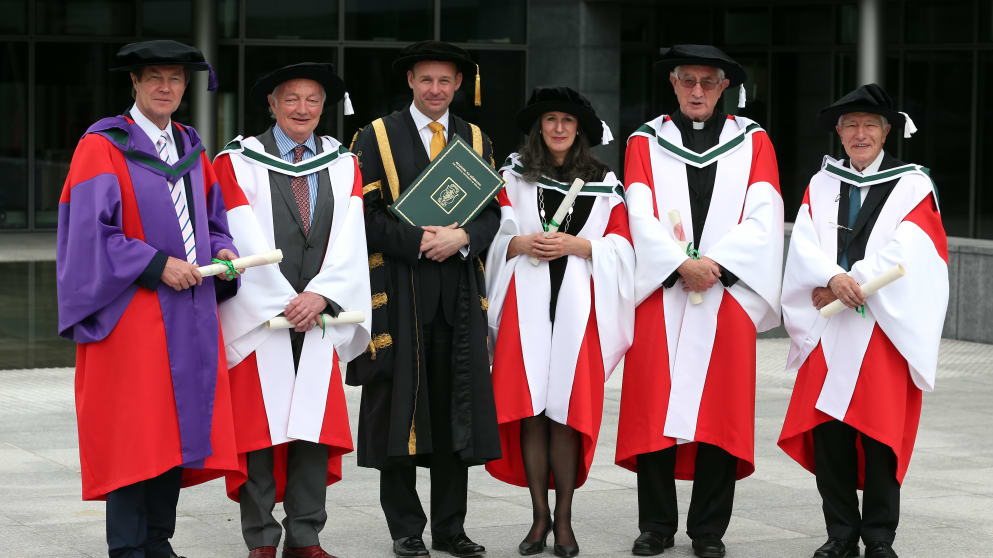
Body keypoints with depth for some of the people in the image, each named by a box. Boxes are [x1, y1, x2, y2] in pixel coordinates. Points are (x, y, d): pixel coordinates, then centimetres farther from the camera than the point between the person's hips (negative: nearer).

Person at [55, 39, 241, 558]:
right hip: (132, 314, -6)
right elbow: (91, 232, -13)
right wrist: (156, 266, -18)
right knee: (135, 434, -8)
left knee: (178, 429, 6)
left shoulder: (191, 148, 15)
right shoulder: (103, 146, -6)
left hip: (189, 315, 6)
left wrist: (223, 252, -1)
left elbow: (213, 220, 20)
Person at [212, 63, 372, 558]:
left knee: (314, 425, 2)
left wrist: (319, 297, -13)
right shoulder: (238, 162, 1)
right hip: (258, 314, -3)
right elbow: (248, 243, -7)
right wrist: (287, 303, -13)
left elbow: (348, 241, 1)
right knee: (260, 426, -4)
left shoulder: (343, 165, 11)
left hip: (320, 314, 3)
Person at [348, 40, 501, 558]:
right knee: (399, 409, -1)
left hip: (460, 295, 3)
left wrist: (462, 238, -11)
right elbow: (366, 214, -4)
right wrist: (419, 241, -14)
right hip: (398, 291, -3)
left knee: (455, 410, 4)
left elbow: (492, 213, 9)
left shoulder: (477, 141, 14)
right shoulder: (377, 137, 3)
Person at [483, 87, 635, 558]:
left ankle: (564, 519, 1)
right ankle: (540, 515, 4)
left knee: (567, 411, -6)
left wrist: (576, 245, -10)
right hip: (527, 303, 1)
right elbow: (496, 239, 9)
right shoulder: (513, 177, 13)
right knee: (530, 410, -5)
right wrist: (522, 243, -11)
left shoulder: (603, 184, 12)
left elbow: (620, 245, 6)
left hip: (578, 305, 0)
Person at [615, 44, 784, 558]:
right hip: (661, 294, 0)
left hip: (728, 294, 0)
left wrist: (715, 263, -13)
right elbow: (642, 217, -1)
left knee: (718, 412, -1)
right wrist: (682, 264, -15)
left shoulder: (752, 142, 9)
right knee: (655, 408, -2)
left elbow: (763, 219, -1)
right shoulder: (645, 142, 10)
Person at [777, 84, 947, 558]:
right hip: (828, 329, 3)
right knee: (827, 430, -2)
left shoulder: (912, 186, 4)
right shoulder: (821, 185, 14)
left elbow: (904, 251, -9)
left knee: (880, 432, -4)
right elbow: (804, 244, 0)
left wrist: (849, 283, -14)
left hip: (884, 328, -3)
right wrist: (833, 278, -18)